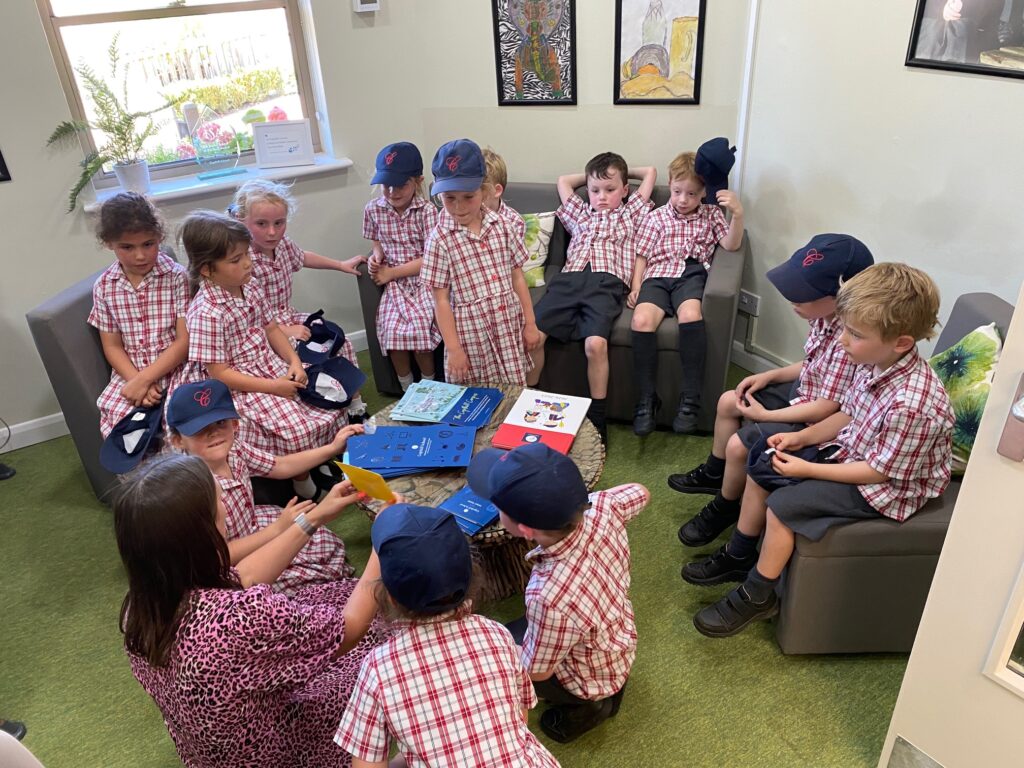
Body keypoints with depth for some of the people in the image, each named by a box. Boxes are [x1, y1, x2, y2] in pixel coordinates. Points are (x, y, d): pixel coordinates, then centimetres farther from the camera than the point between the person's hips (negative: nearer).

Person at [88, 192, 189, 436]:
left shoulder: (176, 276, -7)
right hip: (129, 373, 3)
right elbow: (112, 347, 6)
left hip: (175, 368, -3)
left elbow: (185, 340, -10)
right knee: (116, 418, -18)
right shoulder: (104, 287, 3)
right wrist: (136, 381, -11)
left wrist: (143, 379, -14)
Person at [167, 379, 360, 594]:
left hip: (251, 531, 8)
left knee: (327, 541, 13)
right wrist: (278, 529, -31)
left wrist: (332, 448, 2)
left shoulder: (234, 450, -12)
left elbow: (281, 466, 5)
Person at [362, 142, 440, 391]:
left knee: (418, 327, -24)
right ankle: (407, 390, 3)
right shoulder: (373, 209, 0)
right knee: (392, 330, -19)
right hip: (394, 283, 3)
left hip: (424, 279, -3)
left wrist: (391, 273, -12)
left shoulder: (427, 210, -11)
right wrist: (376, 255, -4)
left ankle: (429, 387, 3)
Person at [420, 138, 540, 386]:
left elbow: (517, 276, 7)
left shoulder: (501, 225, 1)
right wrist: (453, 348, -9)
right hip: (471, 333, -3)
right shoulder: (439, 240, -9)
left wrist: (530, 323, 7)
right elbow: (441, 300, -7)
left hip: (509, 325, 3)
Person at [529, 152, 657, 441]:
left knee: (595, 344, -30)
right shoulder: (580, 213, 35)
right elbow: (563, 180, 47)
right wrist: (590, 175, 47)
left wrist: (623, 172, 43)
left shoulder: (629, 213, 28)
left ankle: (597, 418, -16)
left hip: (607, 282, -3)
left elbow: (650, 172, 33)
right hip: (570, 278, 3)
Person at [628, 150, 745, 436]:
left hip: (692, 274, -1)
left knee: (690, 314, -36)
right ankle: (646, 400, -21)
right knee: (642, 319, -31)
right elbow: (642, 256, 17)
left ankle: (690, 400, -27)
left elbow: (731, 245, 6)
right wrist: (635, 287, 1)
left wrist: (738, 213, -10)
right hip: (658, 276, 1)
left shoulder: (711, 215, 20)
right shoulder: (656, 218, 20)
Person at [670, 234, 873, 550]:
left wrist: (765, 415, -20)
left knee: (739, 445, -17)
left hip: (816, 422, -10)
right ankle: (714, 473, 35)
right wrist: (769, 376, 0)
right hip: (802, 392, 10)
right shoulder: (825, 317, -9)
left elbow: (827, 408, -30)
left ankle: (724, 509, 13)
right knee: (728, 402, 13)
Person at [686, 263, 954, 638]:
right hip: (848, 450, 9)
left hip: (886, 487, -9)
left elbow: (879, 471, -25)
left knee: (782, 505, -20)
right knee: (760, 463, 8)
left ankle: (757, 597, 4)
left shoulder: (912, 404, -35)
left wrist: (807, 469, -21)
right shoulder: (876, 362, -10)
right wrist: (802, 437, -6)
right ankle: (740, 557, 25)